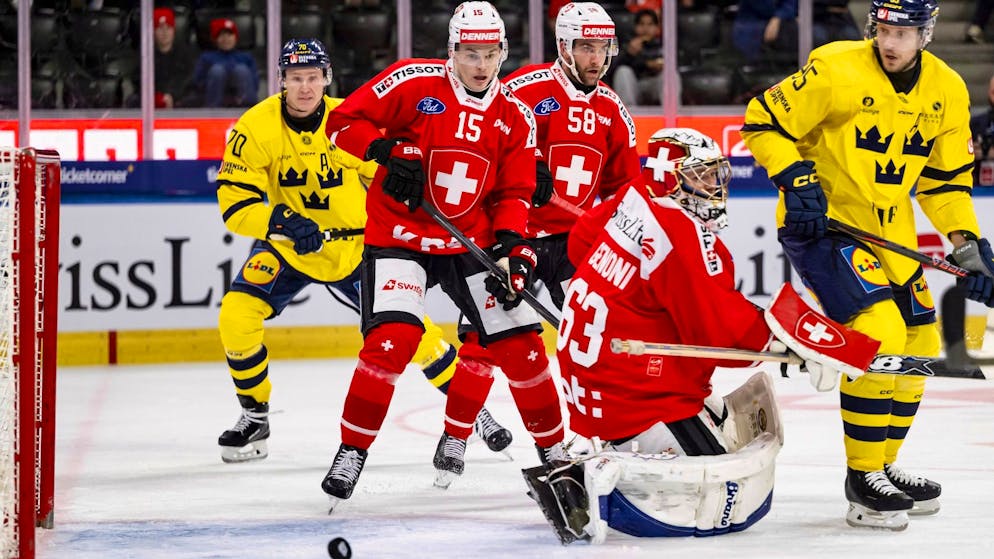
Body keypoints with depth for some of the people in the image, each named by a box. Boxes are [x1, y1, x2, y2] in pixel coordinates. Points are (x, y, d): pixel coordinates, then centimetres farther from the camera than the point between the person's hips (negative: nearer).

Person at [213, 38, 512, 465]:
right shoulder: (256, 128, -18)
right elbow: (235, 204, -22)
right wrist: (281, 220, -38)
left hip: (355, 247, 0)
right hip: (285, 248, 0)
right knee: (236, 315, -19)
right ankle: (254, 418, 2)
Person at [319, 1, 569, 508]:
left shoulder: (515, 118, 2)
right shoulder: (413, 83, -11)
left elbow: (513, 193, 5)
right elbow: (344, 121, -7)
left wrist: (512, 248, -10)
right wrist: (388, 152, -22)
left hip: (472, 243, 4)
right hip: (399, 236, -4)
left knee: (520, 343, 0)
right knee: (391, 339, -22)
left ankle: (553, 447, 19)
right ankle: (352, 450, -9)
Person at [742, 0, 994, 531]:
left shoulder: (947, 91, 0)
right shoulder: (835, 70, -18)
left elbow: (945, 179, 10)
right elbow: (764, 121, -12)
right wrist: (796, 180, -23)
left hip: (889, 231, 7)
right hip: (821, 222, -7)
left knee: (917, 346, 11)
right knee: (880, 333, -21)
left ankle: (883, 466, 30)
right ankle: (862, 478, -9)